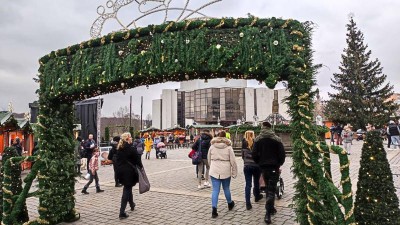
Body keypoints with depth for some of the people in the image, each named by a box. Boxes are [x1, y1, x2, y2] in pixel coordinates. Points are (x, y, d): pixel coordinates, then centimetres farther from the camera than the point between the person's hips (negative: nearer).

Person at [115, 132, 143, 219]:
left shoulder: (119, 148, 6)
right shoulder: (131, 148, -14)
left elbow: (118, 159, 9)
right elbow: (137, 158, -10)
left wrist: (119, 169, 15)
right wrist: (140, 166, 7)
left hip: (121, 170, 7)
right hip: (129, 171, -7)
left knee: (128, 187, 24)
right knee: (127, 190, -1)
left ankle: (132, 205, 42)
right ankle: (122, 213, -3)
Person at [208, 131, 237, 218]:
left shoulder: (212, 146, 3)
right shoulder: (228, 147, -4)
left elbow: (209, 159, 11)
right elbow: (233, 161, -4)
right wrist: (234, 173, 3)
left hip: (214, 171, 1)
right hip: (226, 171, -1)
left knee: (215, 190, 2)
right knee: (226, 189, 17)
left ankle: (214, 209, -6)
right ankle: (230, 204, 39)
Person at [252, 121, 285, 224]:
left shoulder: (258, 140, 0)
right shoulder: (276, 139, -6)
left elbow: (254, 154, -3)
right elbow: (282, 153, -6)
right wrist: (279, 163, 10)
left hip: (263, 167, 3)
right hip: (274, 167, -3)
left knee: (268, 188, 21)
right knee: (271, 190, -3)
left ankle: (271, 208, 30)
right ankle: (268, 214, -11)